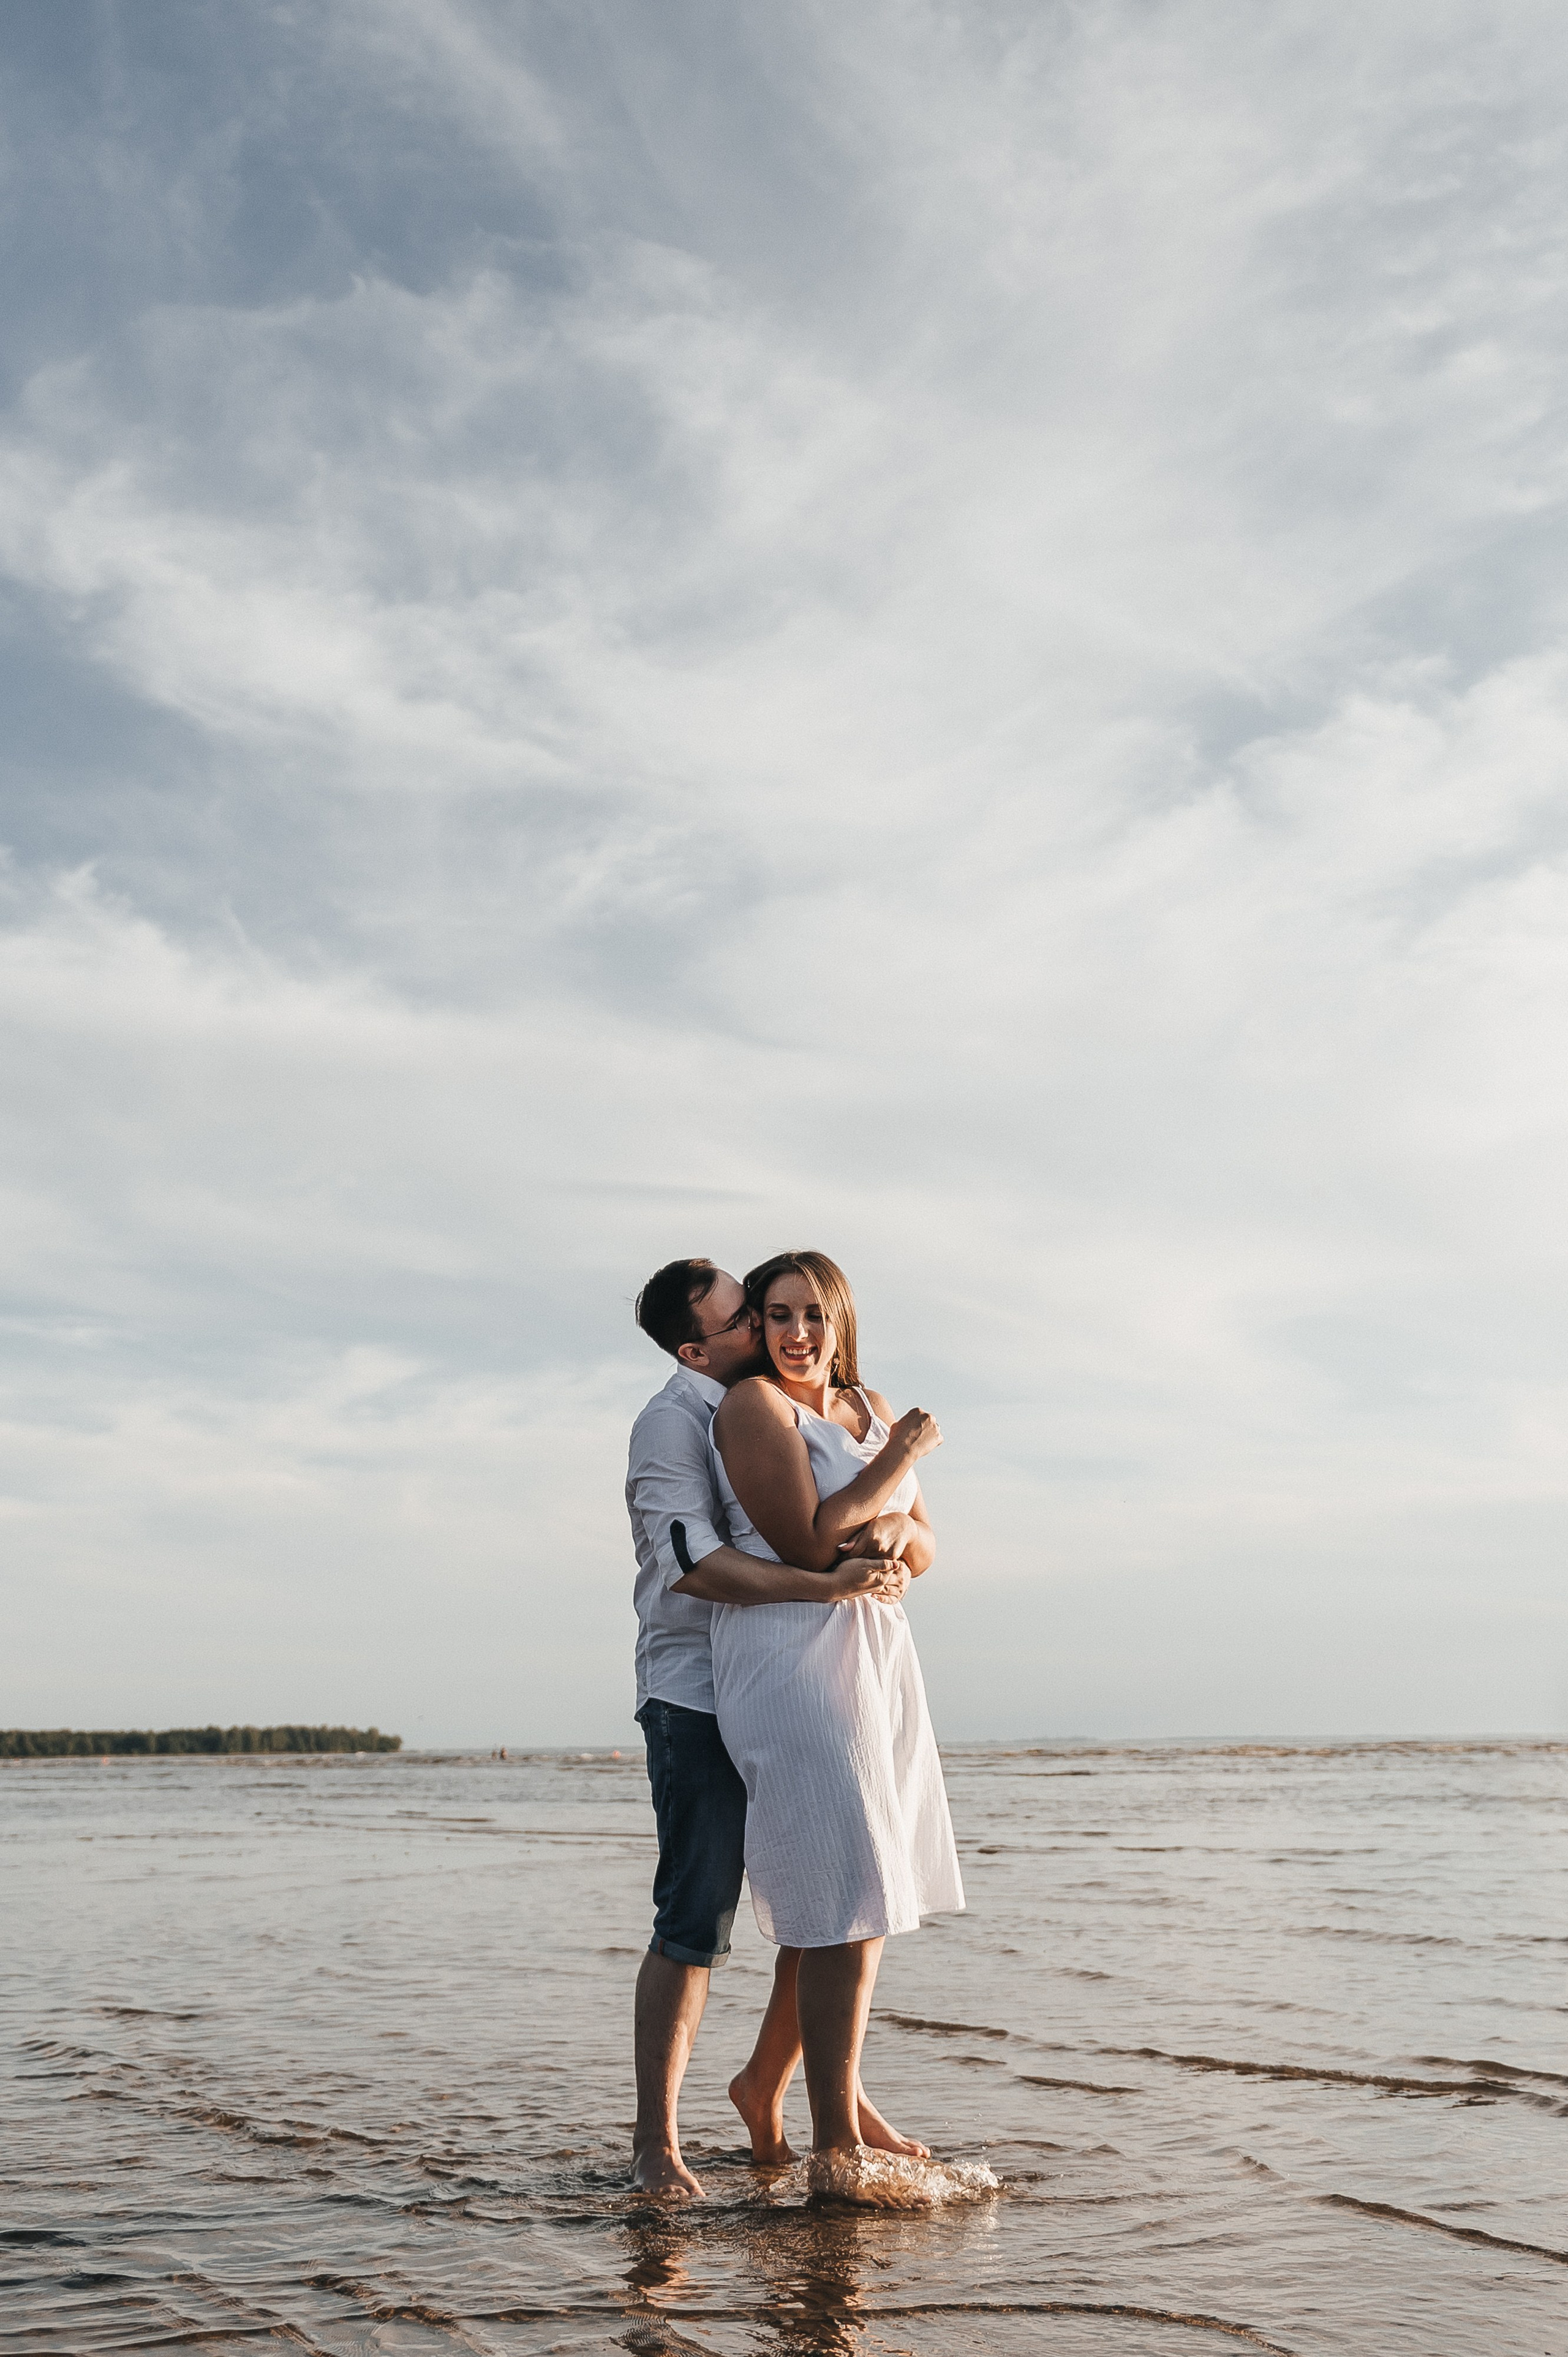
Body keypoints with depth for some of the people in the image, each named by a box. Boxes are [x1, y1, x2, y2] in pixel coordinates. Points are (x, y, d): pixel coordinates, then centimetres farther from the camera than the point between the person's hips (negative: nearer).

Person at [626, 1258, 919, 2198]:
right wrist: (831, 1584, -28)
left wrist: (885, 1556, -4)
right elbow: (692, 1561, -22)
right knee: (696, 1927, -5)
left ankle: (768, 2088, 29)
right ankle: (656, 2140, 9)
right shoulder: (673, 1421, -10)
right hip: (700, 1700, -7)